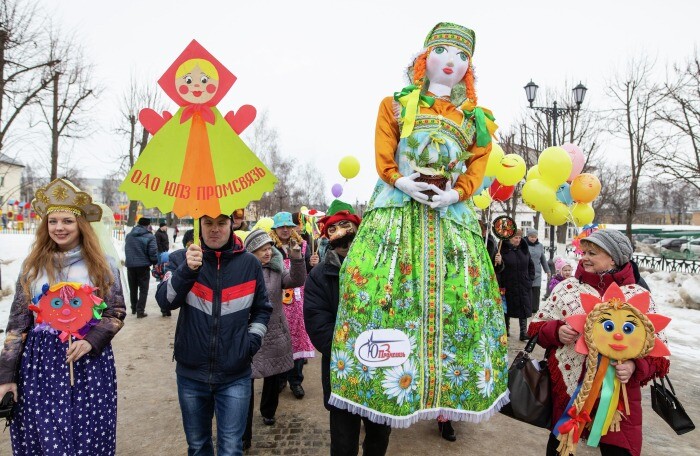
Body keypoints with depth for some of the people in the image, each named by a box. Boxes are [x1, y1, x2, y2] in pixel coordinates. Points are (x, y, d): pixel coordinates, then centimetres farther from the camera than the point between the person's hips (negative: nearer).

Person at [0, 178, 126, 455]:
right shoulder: (33, 265, 4)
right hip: (40, 362, 2)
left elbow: (117, 312, 2)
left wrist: (91, 341, -16)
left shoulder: (102, 265, -1)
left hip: (90, 362, -1)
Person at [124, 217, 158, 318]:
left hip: (130, 265, 5)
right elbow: (153, 252, -15)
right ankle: (140, 311, -1)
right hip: (143, 266, -5)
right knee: (143, 289, 4)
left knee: (133, 288, 19)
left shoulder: (129, 236, 4)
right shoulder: (149, 237, -13)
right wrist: (155, 263, 1)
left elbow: (126, 250, 12)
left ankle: (134, 308, 32)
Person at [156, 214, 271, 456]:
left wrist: (252, 341, -2)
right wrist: (187, 270, -30)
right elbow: (165, 301, -16)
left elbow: (262, 309, 11)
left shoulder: (249, 263, -1)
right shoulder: (182, 259, -2)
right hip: (191, 374, 1)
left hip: (235, 376, -1)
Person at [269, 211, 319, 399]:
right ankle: (279, 378, 25)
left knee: (297, 337, 6)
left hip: (297, 301, 1)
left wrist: (312, 264, -16)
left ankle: (295, 380, 19)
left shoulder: (302, 246, 4)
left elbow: (309, 274, 4)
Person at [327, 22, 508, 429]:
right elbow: (383, 156, 5)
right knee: (380, 283, -13)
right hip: (398, 205, -1)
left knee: (458, 291, -3)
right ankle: (385, 377, 1)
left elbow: (477, 166, 7)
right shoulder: (397, 104, 12)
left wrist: (455, 194, -11)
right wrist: (400, 182, -13)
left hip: (451, 211, 2)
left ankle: (447, 388, 12)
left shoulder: (476, 118, 15)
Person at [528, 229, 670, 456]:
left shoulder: (639, 296, -2)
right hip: (567, 384, 1)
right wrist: (556, 331, -14)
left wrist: (636, 366, -19)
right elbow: (537, 326, 7)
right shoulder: (566, 287, 1)